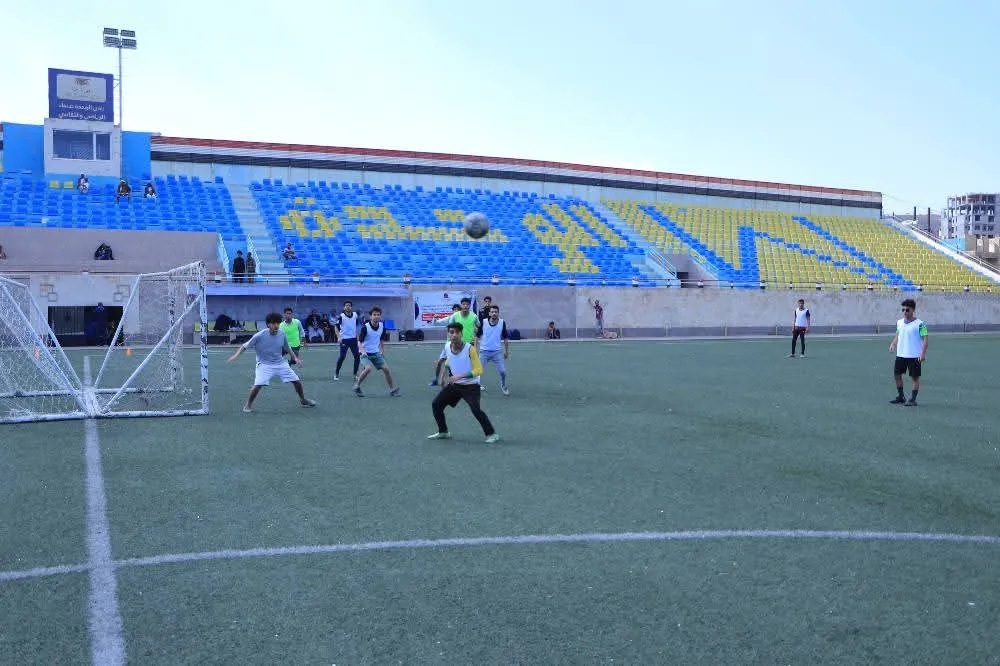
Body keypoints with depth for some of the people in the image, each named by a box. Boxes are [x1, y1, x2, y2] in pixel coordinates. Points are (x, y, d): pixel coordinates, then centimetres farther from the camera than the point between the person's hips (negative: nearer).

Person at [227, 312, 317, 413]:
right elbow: (245, 346, -11)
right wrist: (236, 355, -25)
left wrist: (295, 357, 3)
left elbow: (287, 348, 12)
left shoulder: (282, 335, -6)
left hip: (280, 363, 4)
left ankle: (303, 400, 30)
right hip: (264, 364, -4)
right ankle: (248, 405, 1)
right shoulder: (260, 336, -18)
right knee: (258, 385, -24)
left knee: (297, 381, 3)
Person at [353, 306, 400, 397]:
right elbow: (360, 341, -15)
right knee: (368, 368, -27)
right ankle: (357, 385, -7)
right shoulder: (365, 327, -19)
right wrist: (362, 351, -31)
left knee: (386, 369, -3)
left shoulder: (382, 326, -2)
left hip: (376, 353, 5)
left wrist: (382, 351, 19)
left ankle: (392, 389, 12)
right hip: (366, 354, -5)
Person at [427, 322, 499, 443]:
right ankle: (443, 432, 24)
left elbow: (478, 370, -23)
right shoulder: (447, 347, -6)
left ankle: (491, 434, -9)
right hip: (454, 384, 6)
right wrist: (444, 376, 16)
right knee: (436, 404, 6)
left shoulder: (469, 349, -22)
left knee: (475, 409, -25)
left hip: (471, 385, -6)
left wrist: (459, 376, -31)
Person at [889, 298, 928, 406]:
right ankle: (901, 397, 25)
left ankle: (912, 400, 9)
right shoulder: (899, 322, 8)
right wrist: (893, 344, 3)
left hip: (914, 356, -6)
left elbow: (925, 339, -12)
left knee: (915, 377, 1)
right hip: (900, 354, 6)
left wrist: (923, 353, -21)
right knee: (896, 374, 11)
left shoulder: (919, 324, -11)